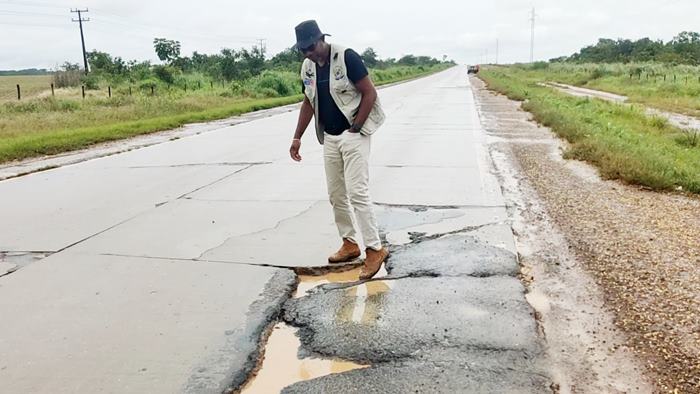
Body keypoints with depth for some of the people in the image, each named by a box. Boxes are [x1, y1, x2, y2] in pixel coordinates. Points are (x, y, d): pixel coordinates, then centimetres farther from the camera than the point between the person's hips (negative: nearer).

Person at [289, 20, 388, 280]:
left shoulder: (347, 57, -15)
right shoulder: (307, 67, 6)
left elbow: (370, 94, -14)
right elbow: (308, 103, 16)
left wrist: (354, 129, -16)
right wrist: (297, 137, 13)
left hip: (354, 135, -7)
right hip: (329, 138, 8)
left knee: (357, 193, -13)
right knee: (336, 194, 10)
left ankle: (375, 249, -4)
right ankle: (350, 244, 23)